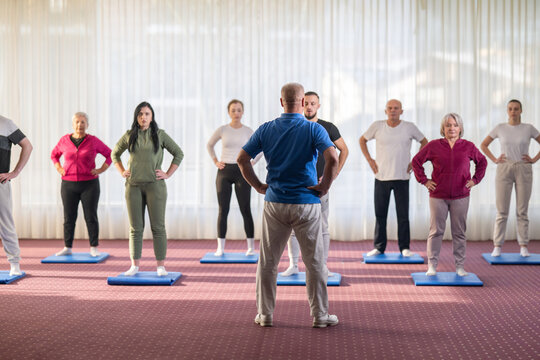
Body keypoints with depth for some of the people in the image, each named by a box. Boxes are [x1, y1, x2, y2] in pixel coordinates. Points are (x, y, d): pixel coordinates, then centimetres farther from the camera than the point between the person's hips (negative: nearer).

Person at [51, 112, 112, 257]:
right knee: (69, 217, 4)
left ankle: (94, 248, 7)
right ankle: (67, 248, 12)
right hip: (69, 185, 2)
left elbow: (110, 155, 4)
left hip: (89, 184, -2)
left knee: (91, 217, -2)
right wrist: (59, 169, 2)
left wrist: (101, 170, -7)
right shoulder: (64, 140, 2)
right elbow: (54, 155, 18)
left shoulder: (93, 141, -4)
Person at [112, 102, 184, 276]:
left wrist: (168, 174, -1)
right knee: (135, 228, 4)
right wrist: (122, 172, 8)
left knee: (158, 227, -2)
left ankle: (161, 266, 3)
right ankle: (135, 266, 11)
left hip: (155, 185, -2)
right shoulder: (129, 135, 7)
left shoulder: (160, 134, 2)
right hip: (133, 185, 2)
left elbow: (178, 153, 6)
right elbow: (115, 154, 20)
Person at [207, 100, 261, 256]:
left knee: (245, 210, 0)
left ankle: (251, 247, 7)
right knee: (223, 210, 0)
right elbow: (209, 145, 17)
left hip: (242, 172, -1)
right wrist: (215, 161, 6)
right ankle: (220, 247, 6)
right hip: (224, 173, 1)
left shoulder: (248, 131, 2)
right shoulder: (222, 130, 2)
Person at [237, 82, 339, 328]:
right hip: (306, 204, -2)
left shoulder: (266, 129, 2)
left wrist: (258, 186, 6)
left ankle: (265, 314, 16)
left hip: (274, 204, 2)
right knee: (314, 262, 8)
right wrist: (325, 186, -6)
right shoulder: (313, 129, -6)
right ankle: (319, 315, 13)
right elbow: (332, 159, -20)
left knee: (267, 262, 12)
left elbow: (242, 158, -2)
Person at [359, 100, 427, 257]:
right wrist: (369, 160, 4)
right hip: (381, 177, 1)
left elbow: (424, 142, 13)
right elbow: (362, 140, 15)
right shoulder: (377, 126, 0)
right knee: (380, 214, 5)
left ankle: (405, 248, 11)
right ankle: (379, 247, 14)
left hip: (402, 177, -1)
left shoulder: (409, 127, -1)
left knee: (403, 214, 1)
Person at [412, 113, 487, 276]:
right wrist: (424, 180, 0)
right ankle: (432, 266, 8)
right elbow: (416, 161, 8)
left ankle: (460, 266, 14)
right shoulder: (433, 146, -1)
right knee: (436, 231, 1)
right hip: (438, 196, -1)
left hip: (461, 197, 1)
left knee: (459, 232, 6)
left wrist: (475, 179, 6)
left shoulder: (468, 147, 3)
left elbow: (482, 162, 17)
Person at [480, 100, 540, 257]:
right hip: (504, 169, 0)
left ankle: (523, 247, 8)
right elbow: (484, 145, 13)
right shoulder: (500, 128, 4)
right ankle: (497, 247, 2)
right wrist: (495, 160, 2)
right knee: (502, 211, -1)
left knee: (522, 211, 2)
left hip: (523, 170, 0)